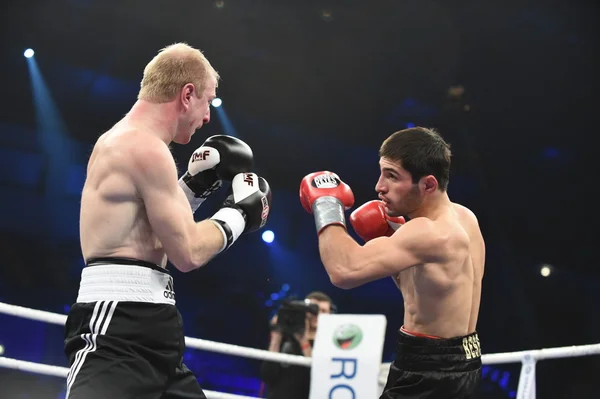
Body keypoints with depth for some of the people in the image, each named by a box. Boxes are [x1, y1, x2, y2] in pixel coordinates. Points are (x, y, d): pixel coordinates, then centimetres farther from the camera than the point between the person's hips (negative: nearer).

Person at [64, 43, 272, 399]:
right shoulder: (145, 147, -12)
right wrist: (239, 212, 2)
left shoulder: (121, 142, 20)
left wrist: (199, 183, 20)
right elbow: (188, 253, -14)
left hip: (143, 326, 11)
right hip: (119, 328, -11)